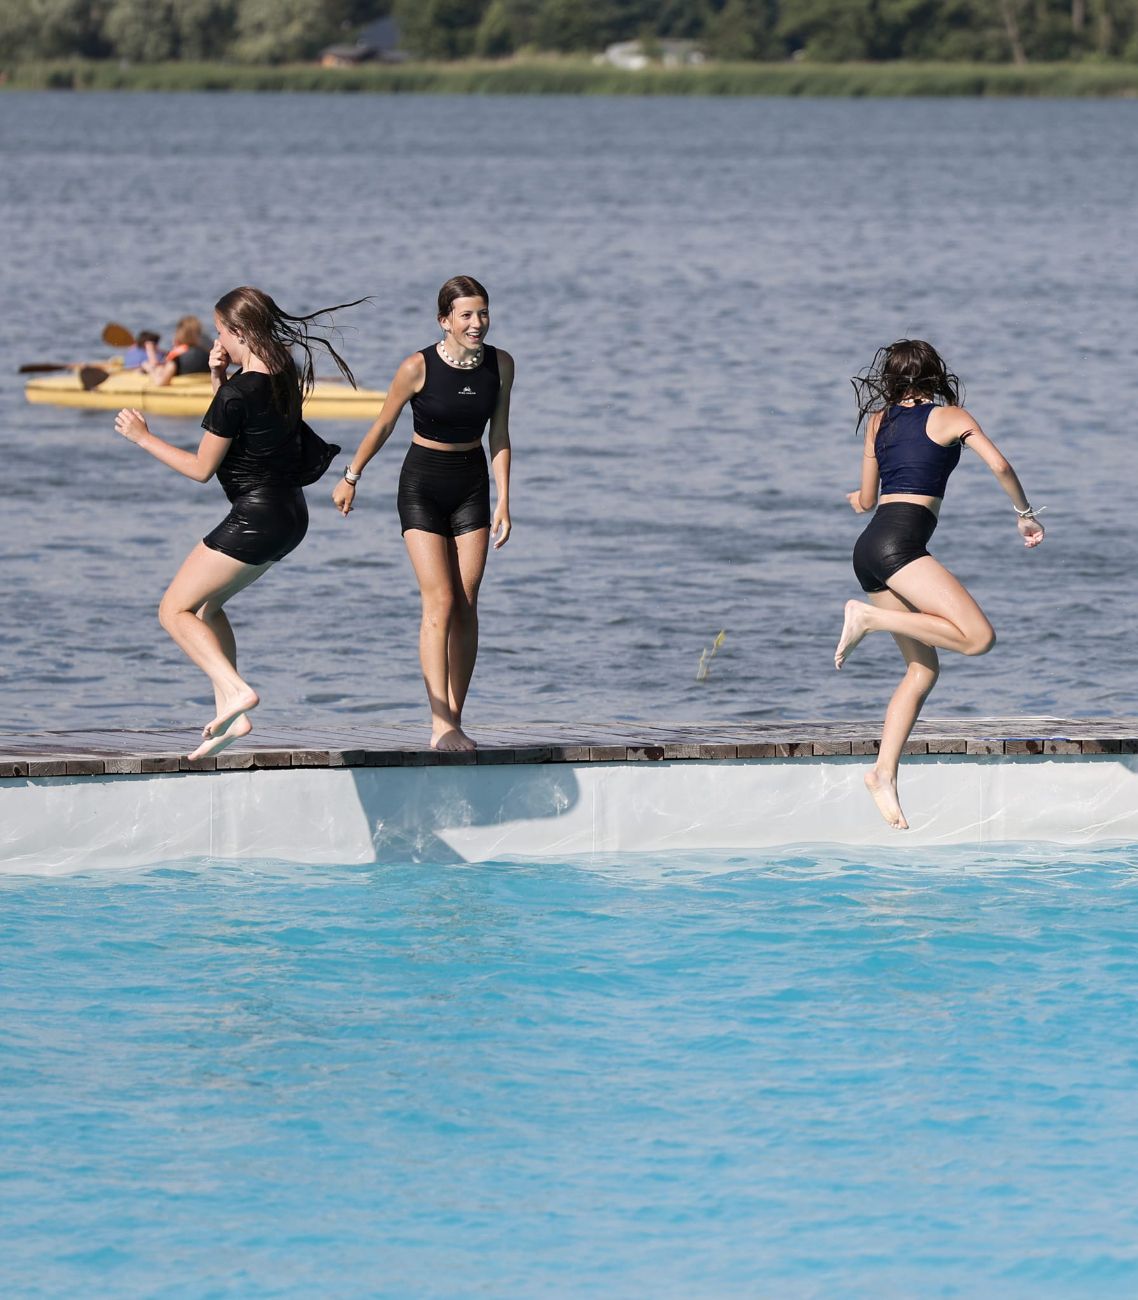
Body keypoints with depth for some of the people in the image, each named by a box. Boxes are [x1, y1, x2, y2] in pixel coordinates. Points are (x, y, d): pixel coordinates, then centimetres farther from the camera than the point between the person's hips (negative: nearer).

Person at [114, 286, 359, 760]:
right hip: (289, 513, 9)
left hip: (255, 517, -9)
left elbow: (202, 468, -12)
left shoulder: (238, 392, -20)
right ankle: (229, 714, 15)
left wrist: (142, 437, -2)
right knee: (207, 604, 21)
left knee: (175, 610, 0)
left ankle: (235, 690, -18)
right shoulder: (284, 373, 6)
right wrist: (219, 378, 6)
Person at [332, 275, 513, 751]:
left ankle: (455, 721, 9)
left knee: (466, 606, 2)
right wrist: (351, 477, 5)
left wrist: (503, 502, -2)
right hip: (422, 486, -4)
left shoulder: (500, 365, -5)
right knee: (440, 603, -14)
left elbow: (499, 436, 2)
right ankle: (439, 725, -18)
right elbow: (383, 427, -4)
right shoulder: (419, 367, -18)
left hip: (471, 486, 4)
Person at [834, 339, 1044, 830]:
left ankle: (885, 772, -2)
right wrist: (1025, 513, 14)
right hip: (899, 543, -7)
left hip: (870, 549, 7)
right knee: (978, 637, -18)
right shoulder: (950, 417, 7)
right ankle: (869, 617, -16)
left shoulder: (879, 422, 20)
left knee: (923, 667, 10)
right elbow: (1000, 465, -2)